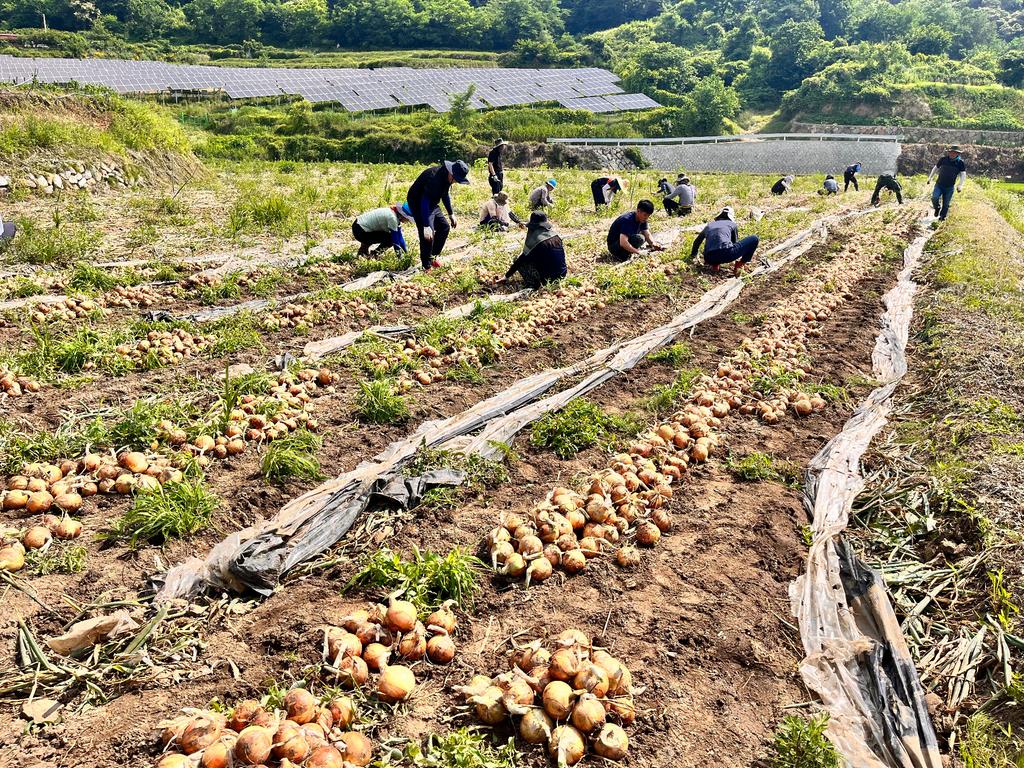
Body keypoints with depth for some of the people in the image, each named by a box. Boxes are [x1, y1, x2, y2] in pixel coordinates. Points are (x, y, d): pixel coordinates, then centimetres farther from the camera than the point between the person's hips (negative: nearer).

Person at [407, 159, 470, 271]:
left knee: (444, 227, 8)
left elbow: (446, 195, 13)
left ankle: (432, 257, 20)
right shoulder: (434, 177, -34)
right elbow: (424, 201, -37)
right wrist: (426, 226, -42)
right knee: (428, 234, -16)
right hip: (418, 203, -9)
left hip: (432, 204, 9)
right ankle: (426, 266, -5)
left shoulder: (447, 177, -6)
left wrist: (451, 214, 13)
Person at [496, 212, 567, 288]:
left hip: (549, 279, -7)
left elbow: (520, 261, -5)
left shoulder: (535, 239, -14)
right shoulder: (554, 234, 4)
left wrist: (506, 277, 8)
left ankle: (533, 284, -9)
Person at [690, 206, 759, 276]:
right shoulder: (732, 224, 21)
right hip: (726, 254, -4)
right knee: (754, 239, 12)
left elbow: (697, 241, 42)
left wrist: (693, 255, 61)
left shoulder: (709, 225, 29)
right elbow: (734, 242, 34)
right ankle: (739, 265, 4)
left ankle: (715, 265, 12)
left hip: (709, 259, 4)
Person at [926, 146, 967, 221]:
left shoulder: (960, 162, -6)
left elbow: (963, 174, -6)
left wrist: (960, 185, -21)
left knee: (946, 204, 4)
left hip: (950, 187, 0)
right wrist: (930, 178, 13)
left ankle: (942, 217, 26)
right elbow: (936, 168, 12)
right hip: (939, 184, 0)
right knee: (935, 197, -22)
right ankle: (937, 208, 10)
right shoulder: (943, 159, -4)